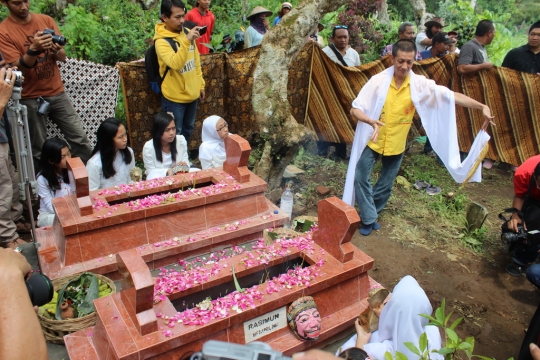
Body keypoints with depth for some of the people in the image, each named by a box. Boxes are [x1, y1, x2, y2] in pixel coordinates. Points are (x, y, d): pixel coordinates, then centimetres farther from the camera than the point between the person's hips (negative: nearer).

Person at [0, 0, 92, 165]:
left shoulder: (46, 20, 2)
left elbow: (63, 57, 2)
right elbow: (19, 68, -14)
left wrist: (56, 50, -21)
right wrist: (33, 49, -31)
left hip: (57, 93, 3)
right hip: (31, 98, -3)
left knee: (80, 138, 5)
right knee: (39, 150, 4)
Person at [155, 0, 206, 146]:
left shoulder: (187, 33, 2)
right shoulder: (161, 41, -20)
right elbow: (176, 64, -35)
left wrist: (200, 84, 13)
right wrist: (187, 41, -42)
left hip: (192, 93, 7)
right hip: (174, 98, -7)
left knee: (188, 130, 22)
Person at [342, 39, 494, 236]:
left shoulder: (420, 84, -11)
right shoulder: (378, 81, -17)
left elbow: (452, 96, -13)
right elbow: (354, 110, -18)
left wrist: (482, 106, -23)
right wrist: (371, 121, -37)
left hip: (396, 145, 2)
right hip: (372, 140, -2)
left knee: (386, 185, 12)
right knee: (361, 177, -7)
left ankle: (370, 214, 35)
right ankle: (369, 219, 10)